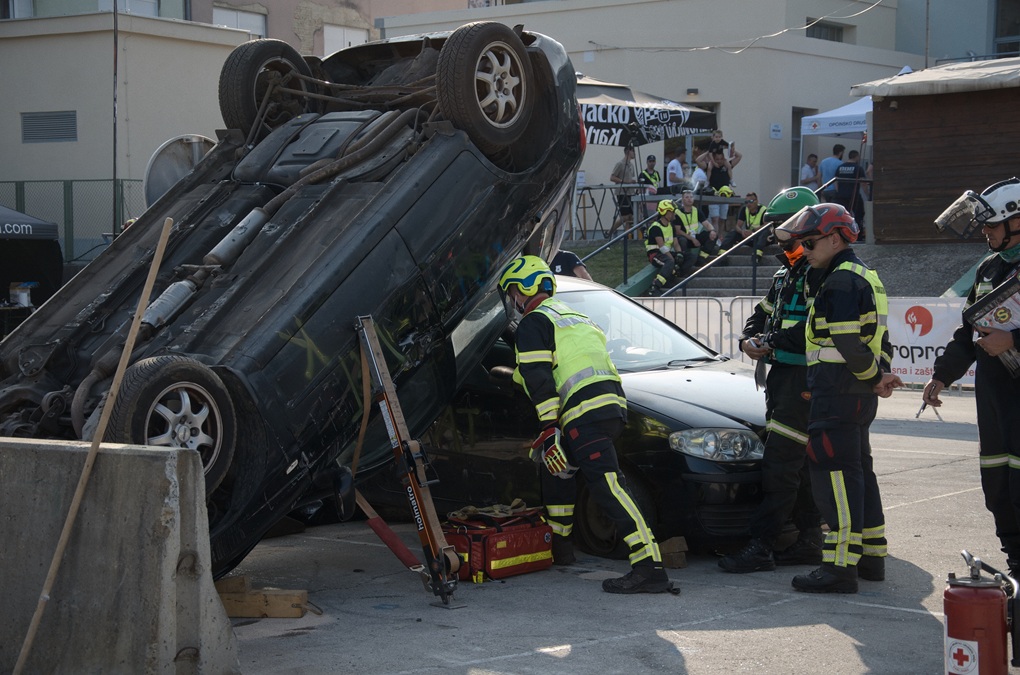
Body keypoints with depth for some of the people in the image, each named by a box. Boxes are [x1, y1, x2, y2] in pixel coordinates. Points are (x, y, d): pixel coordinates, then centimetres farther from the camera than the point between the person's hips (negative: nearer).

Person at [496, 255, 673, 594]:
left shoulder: (532, 324, 0)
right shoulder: (572, 316, 30)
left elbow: (539, 380, -10)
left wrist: (549, 429, -14)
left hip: (586, 413, -10)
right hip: (613, 404, 10)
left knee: (607, 485, -19)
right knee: (557, 469, 28)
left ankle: (650, 568, -30)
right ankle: (558, 545, 37)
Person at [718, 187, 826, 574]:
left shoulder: (818, 273, -12)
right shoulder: (785, 274, 21)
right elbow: (762, 315, 25)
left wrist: (774, 341, -20)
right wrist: (748, 339, 4)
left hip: (804, 378, -10)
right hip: (782, 375, 10)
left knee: (780, 464, -10)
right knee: (798, 464, 13)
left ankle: (761, 546, -10)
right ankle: (810, 540, 19)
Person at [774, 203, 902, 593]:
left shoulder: (841, 280, -14)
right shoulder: (864, 276, 20)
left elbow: (848, 345, -22)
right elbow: (880, 339, 22)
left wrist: (875, 378, -9)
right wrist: (881, 375, 9)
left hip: (836, 395, -11)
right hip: (860, 396, 11)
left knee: (835, 475, -10)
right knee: (858, 473, 17)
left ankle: (841, 567, -12)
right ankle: (871, 556, 24)